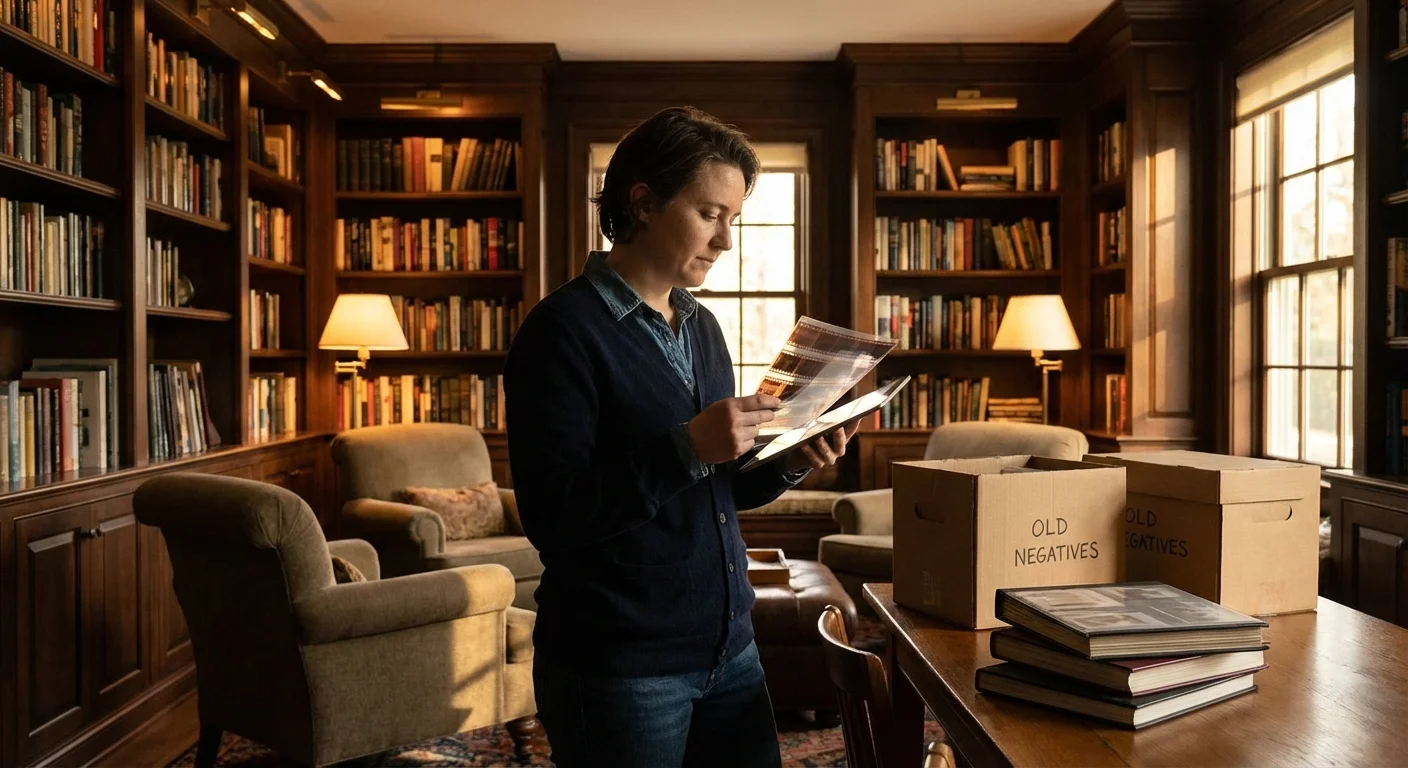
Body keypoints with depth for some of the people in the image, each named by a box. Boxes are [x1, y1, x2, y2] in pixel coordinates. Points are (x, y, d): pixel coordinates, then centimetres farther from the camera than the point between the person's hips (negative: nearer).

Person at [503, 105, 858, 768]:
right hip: (618, 666, -7)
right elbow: (554, 518, -20)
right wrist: (687, 447, -27)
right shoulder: (564, 330, -14)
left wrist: (788, 465, -2)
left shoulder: (701, 326, 10)